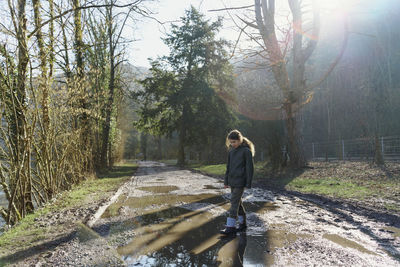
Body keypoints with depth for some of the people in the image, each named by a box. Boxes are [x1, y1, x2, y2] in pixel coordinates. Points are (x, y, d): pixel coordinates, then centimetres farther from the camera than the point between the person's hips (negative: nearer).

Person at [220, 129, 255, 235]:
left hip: (240, 182, -7)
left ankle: (231, 226, -1)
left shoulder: (246, 151, -11)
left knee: (234, 202, -7)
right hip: (232, 181, 7)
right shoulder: (232, 151, 9)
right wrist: (226, 181, 14)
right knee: (237, 202, 14)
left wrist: (248, 184, -12)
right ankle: (242, 223, 26)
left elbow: (250, 168, -11)